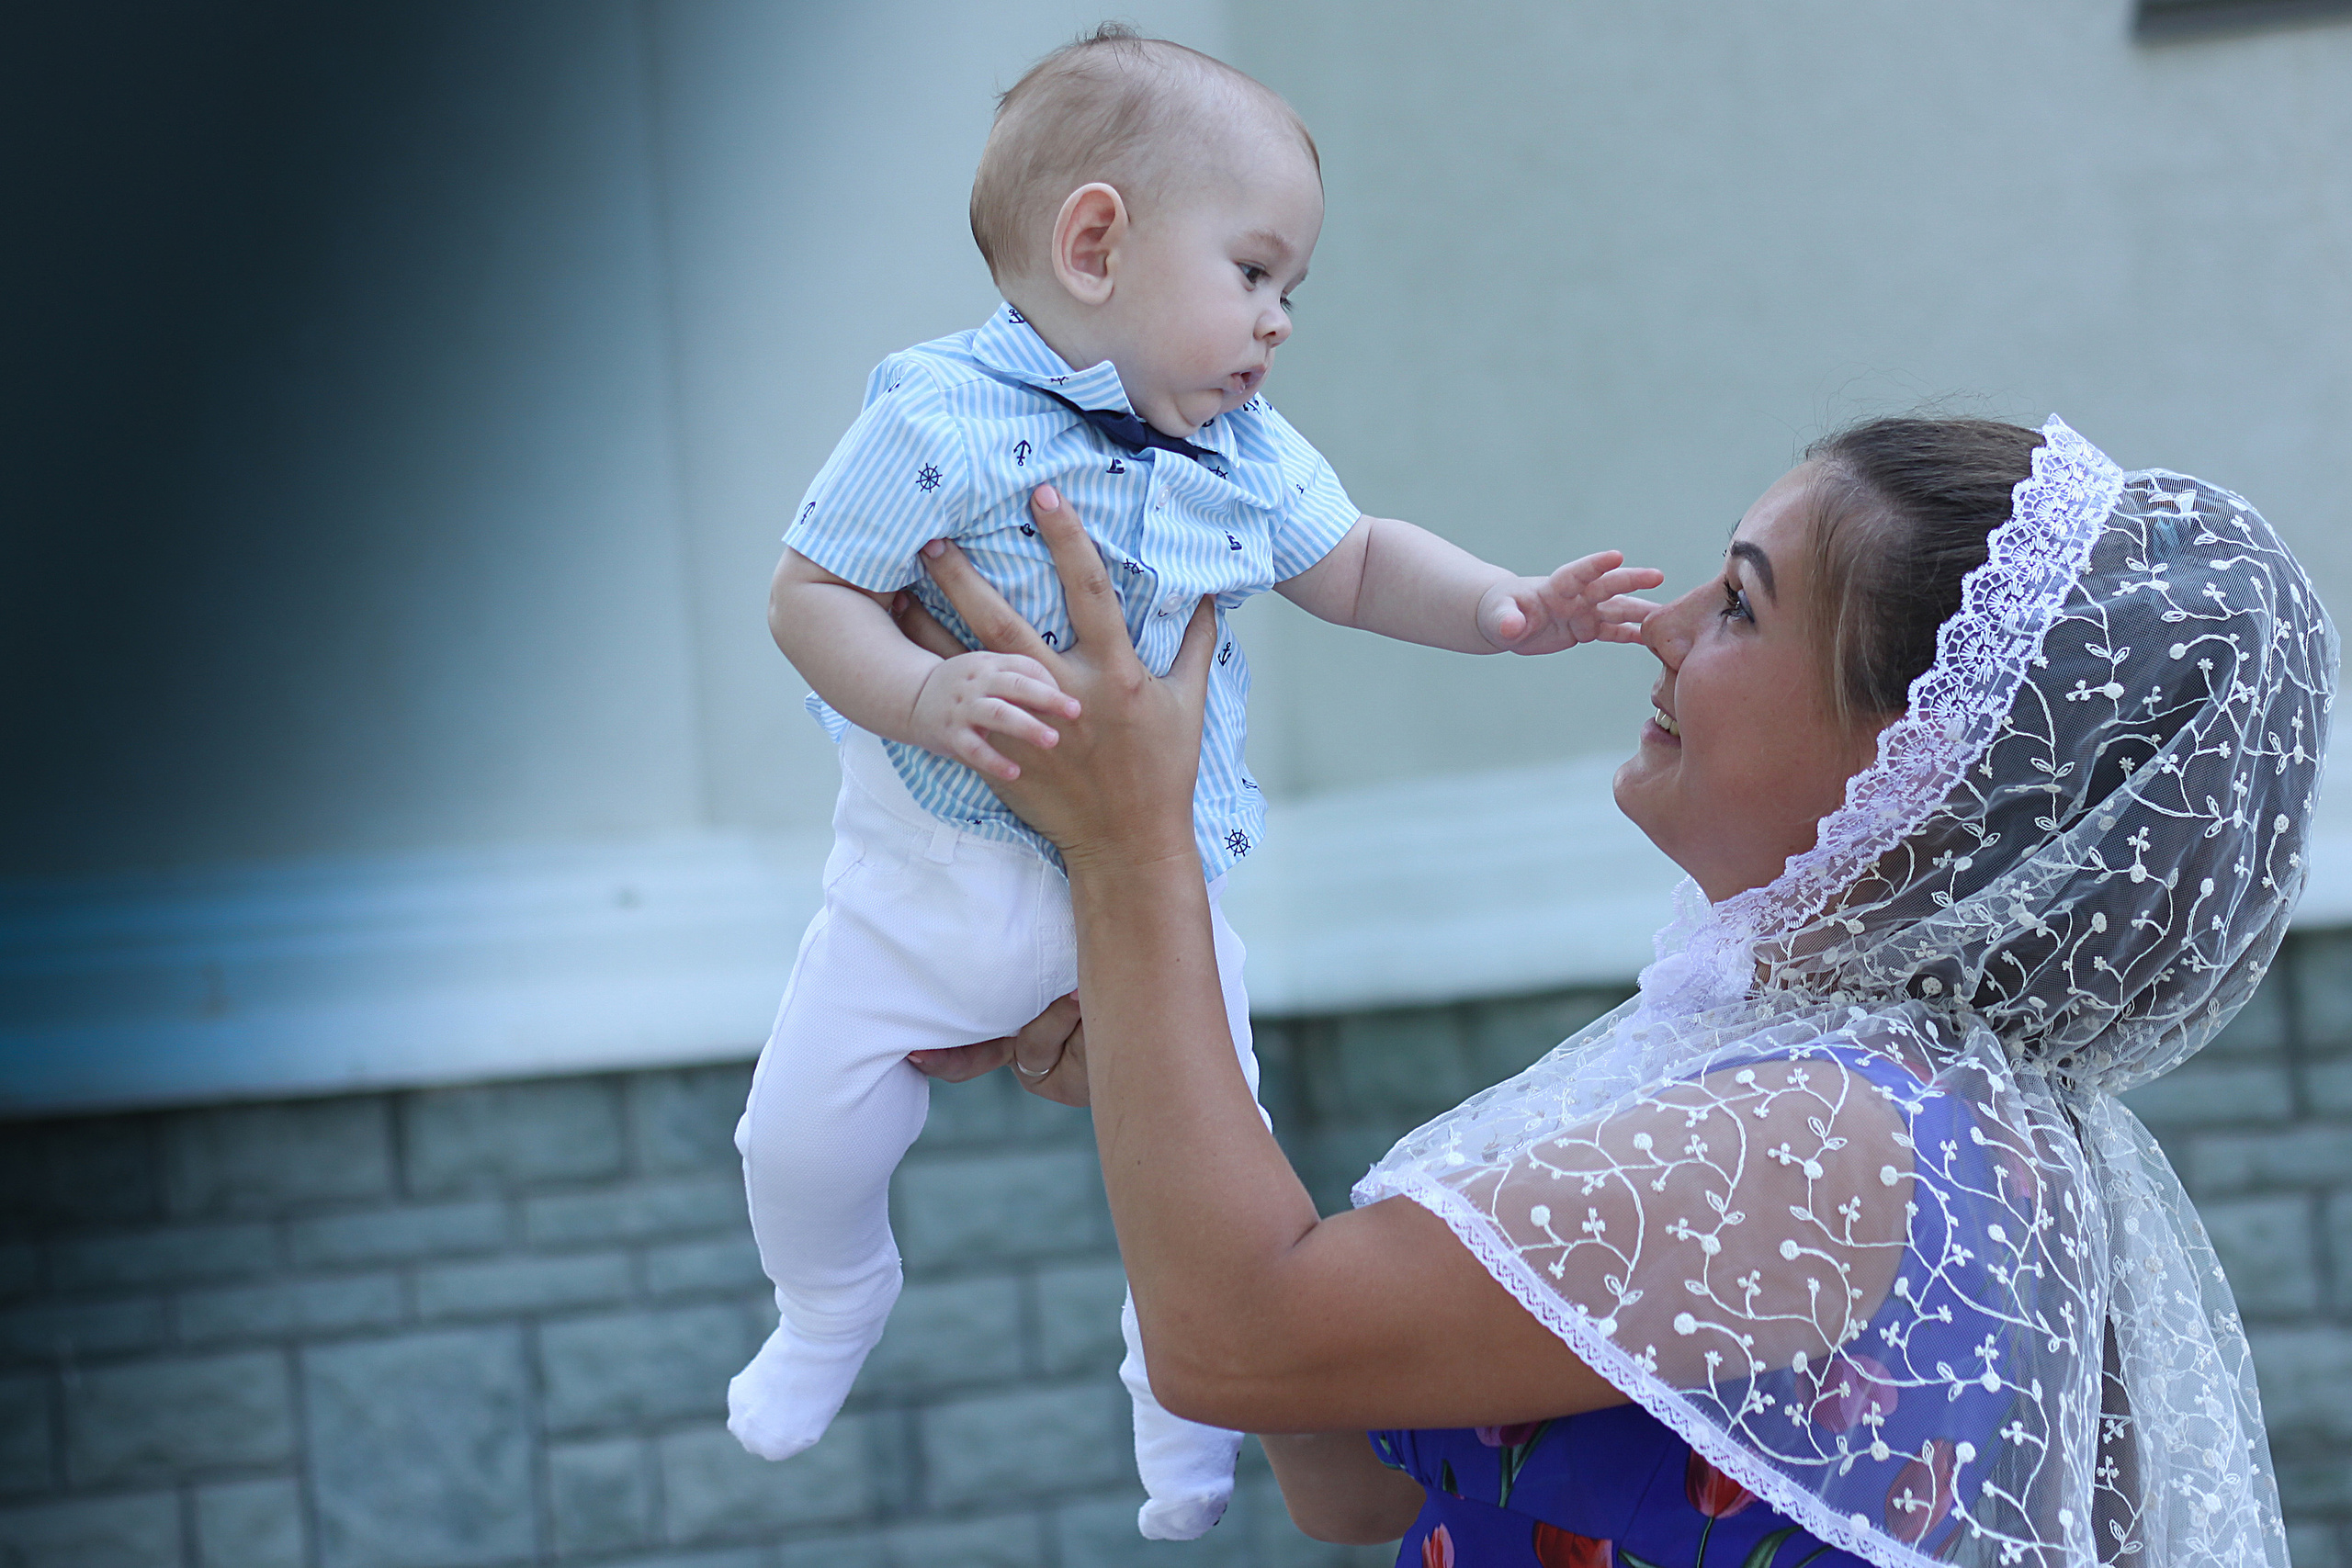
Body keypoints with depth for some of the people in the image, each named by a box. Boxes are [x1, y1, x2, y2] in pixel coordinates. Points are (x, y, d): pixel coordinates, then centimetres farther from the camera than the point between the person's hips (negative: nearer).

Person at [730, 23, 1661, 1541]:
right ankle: (832, 1305, 38)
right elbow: (814, 594, -16)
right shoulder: (942, 420, -19)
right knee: (802, 1142, 3)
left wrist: (1502, 606, -5)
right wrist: (927, 696, -34)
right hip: (937, 870, -3)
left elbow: (1356, 562, 12)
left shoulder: (1250, 452, -2)